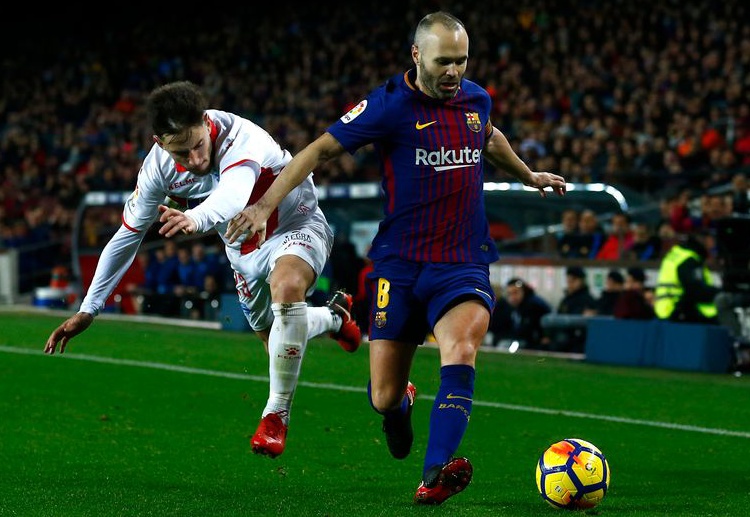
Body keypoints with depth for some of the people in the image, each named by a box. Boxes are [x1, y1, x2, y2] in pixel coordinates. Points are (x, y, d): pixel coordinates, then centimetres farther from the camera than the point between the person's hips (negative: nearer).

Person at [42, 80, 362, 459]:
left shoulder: (241, 138, -36)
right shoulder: (159, 166, -19)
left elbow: (233, 195, -59)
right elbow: (127, 235, -7)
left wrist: (196, 218, -81)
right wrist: (88, 310, -6)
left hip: (297, 228, -7)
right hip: (244, 250, 7)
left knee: (287, 287, -39)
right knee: (278, 345, 16)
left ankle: (277, 414, -25)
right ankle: (334, 317, 50)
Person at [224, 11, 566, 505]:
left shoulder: (476, 98, 7)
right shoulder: (389, 104, -8)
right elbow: (321, 149, -3)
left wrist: (529, 176, 46)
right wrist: (266, 204, -11)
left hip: (463, 264, 2)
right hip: (400, 264, -2)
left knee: (461, 347, -30)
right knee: (384, 399, 0)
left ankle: (435, 476, -40)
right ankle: (401, 404, 41)